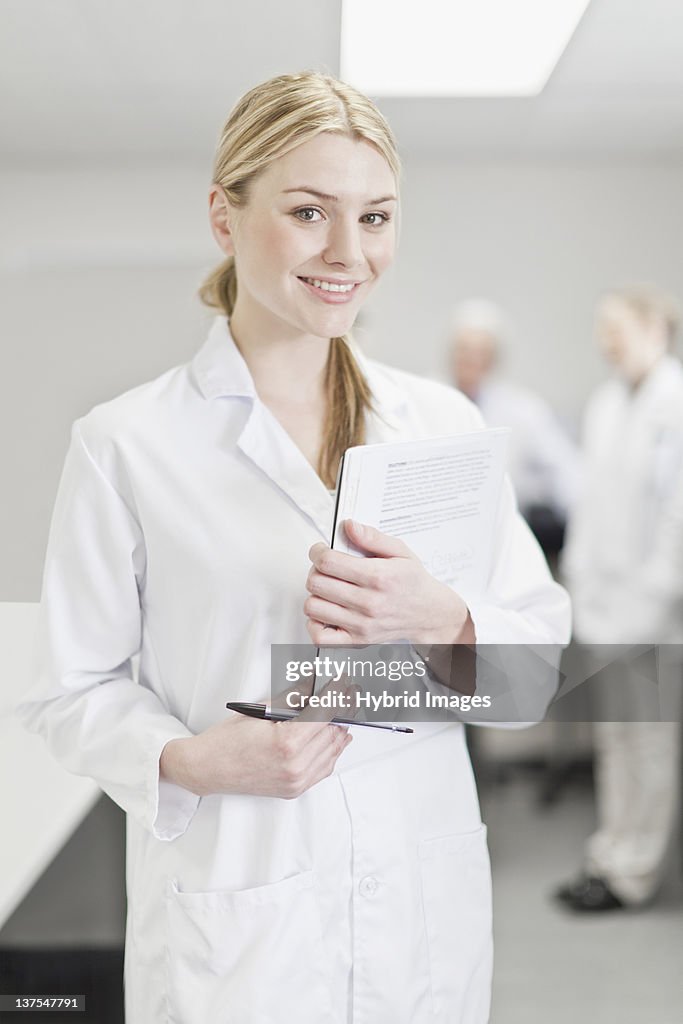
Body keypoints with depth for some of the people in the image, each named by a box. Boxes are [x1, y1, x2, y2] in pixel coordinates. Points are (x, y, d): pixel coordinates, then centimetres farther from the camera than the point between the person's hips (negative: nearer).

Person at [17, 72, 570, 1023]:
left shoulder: (442, 421, 2)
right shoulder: (127, 444, -7)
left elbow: (543, 649, 2)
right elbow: (72, 692, -3)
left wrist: (443, 622, -18)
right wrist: (191, 760, -21)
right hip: (233, 918, -3)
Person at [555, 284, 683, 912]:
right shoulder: (607, 403, 11)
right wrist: (580, 573, 13)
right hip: (608, 600, 8)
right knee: (615, 735, 15)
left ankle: (632, 871, 13)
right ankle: (610, 856, 26)